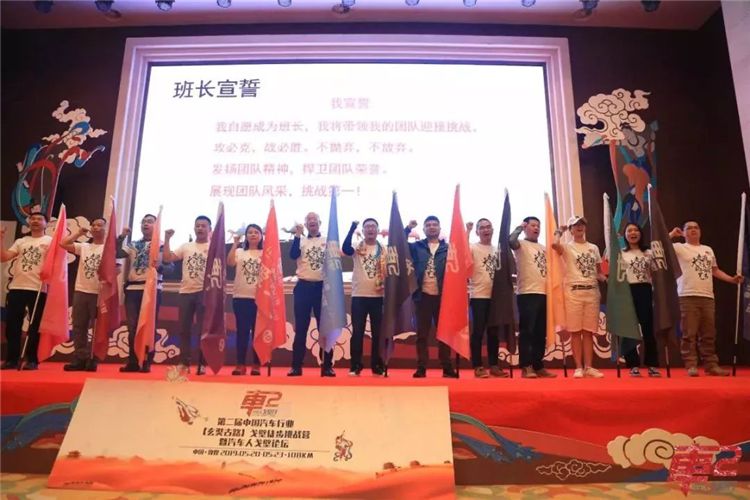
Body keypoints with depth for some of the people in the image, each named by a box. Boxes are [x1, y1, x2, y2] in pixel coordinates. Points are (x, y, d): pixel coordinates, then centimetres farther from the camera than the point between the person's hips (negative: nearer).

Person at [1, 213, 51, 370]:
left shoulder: (50, 241, 5)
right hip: (16, 288, 4)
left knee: (34, 326, 1)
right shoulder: (20, 241, 18)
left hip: (38, 289, -4)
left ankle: (32, 360, 7)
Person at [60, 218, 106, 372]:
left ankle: (92, 360, 6)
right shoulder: (83, 247, 12)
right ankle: (79, 359, 10)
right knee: (78, 327, 5)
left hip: (99, 293, -4)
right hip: (80, 292, 5)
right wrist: (79, 233, 9)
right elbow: (63, 243, 3)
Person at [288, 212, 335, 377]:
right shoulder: (300, 240, 9)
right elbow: (293, 255, -11)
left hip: (323, 286, 0)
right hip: (303, 286, 0)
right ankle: (296, 366, 7)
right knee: (301, 327, 2)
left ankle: (327, 366, 8)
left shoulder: (328, 241, 9)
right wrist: (297, 235, -15)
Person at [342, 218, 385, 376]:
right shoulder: (357, 248, 3)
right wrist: (352, 227, -20)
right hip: (359, 296, -1)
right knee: (357, 332, 1)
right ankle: (355, 366, 9)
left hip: (378, 296, 1)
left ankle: (377, 366, 14)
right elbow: (345, 248, -19)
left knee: (377, 333, 5)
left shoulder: (384, 250, 7)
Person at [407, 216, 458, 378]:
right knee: (422, 334, 4)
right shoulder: (417, 247, 9)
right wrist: (408, 229, -8)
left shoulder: (448, 248, 6)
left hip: (442, 296, 0)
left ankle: (447, 367, 13)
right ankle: (421, 368, 9)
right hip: (423, 295, 0)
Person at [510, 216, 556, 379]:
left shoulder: (544, 248, 21)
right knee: (527, 331, -6)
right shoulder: (521, 245, 3)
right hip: (527, 293, -7)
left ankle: (538, 366, 17)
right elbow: (511, 240, -19)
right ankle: (526, 367, -2)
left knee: (541, 332, 9)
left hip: (543, 293, 7)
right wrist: (519, 228, -5)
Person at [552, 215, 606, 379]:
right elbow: (554, 245, -21)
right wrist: (559, 232, -1)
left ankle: (588, 367, 12)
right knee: (576, 331, -2)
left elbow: (598, 272, 18)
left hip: (592, 292, 4)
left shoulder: (594, 248, 16)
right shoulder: (567, 247, 3)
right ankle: (578, 367, 4)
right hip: (574, 292, -4)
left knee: (588, 331, 6)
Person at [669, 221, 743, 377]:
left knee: (708, 334, 10)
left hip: (707, 297, 5)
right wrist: (671, 234, -8)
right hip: (688, 296, -5)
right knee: (689, 334, -4)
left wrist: (732, 279, 11)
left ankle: (711, 365, 17)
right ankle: (691, 366, 0)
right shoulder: (679, 248, 2)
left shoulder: (708, 250, 20)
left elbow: (715, 271, 24)